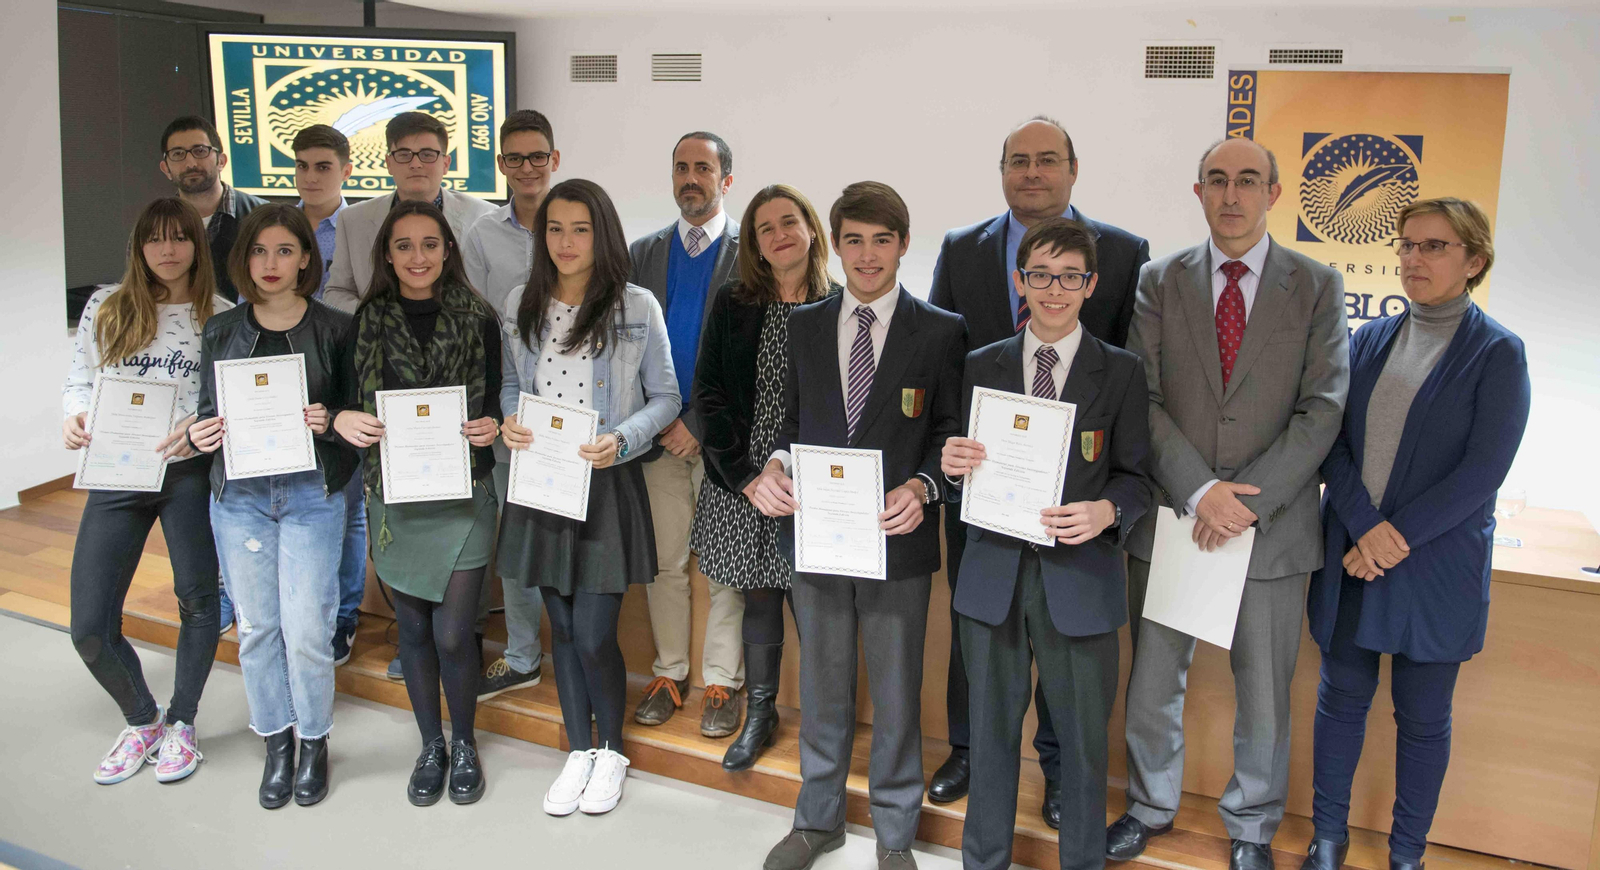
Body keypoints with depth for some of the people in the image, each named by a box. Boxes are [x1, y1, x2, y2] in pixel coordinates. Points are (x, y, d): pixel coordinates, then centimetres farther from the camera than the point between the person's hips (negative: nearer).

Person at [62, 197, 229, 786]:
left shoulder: (222, 316, 1)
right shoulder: (106, 308, 7)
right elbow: (79, 381, 11)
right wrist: (74, 417, -10)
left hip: (189, 473, -2)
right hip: (116, 477, 2)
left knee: (197, 600, 5)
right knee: (90, 627, -1)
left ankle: (181, 723, 27)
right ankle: (142, 721, 25)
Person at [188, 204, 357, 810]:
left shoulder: (334, 328, -1)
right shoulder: (222, 331, 7)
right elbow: (208, 413, 12)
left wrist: (328, 423, -17)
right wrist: (200, 436, -10)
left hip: (311, 493, -2)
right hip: (239, 494, 3)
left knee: (307, 629, -3)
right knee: (256, 625, 8)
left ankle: (314, 741, 19)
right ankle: (276, 743, 25)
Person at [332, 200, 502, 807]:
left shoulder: (478, 319, 1)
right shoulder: (366, 323, 4)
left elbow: (497, 403, 6)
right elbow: (345, 401, 9)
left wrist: (492, 427, -15)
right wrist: (341, 421, -13)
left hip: (462, 496, -2)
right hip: (394, 497, 2)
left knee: (452, 634, -2)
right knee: (413, 629, 12)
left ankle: (464, 743, 22)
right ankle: (431, 745, 31)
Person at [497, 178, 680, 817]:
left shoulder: (636, 307, -5)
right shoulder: (521, 304, 5)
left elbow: (665, 397, -1)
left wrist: (621, 441, -17)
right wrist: (510, 420, -5)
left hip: (607, 484, -4)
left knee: (594, 634, -3)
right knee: (561, 628, 13)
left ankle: (610, 752, 22)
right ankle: (578, 752, 30)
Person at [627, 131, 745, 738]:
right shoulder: (644, 252, 11)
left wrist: (700, 424, -12)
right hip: (660, 432, 3)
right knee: (665, 562, 10)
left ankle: (722, 681, 17)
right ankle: (670, 672, 24)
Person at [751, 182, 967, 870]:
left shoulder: (941, 331, -1)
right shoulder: (804, 325, 7)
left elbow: (951, 433, -1)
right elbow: (792, 418, 10)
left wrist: (920, 488, -19)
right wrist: (775, 466, -10)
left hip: (896, 537, -2)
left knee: (896, 692, 10)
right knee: (822, 686, 17)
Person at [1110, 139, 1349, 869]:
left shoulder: (1317, 286, 0)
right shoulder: (1159, 281, 2)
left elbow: (1323, 408, -6)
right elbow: (1142, 399, -4)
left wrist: (1247, 503, -15)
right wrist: (1199, 491, -16)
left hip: (1271, 525, -1)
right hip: (1170, 516, 1)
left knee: (1264, 693, 13)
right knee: (1152, 683, 13)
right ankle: (1150, 806, 36)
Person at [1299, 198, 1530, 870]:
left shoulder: (1498, 353, -5)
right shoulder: (1370, 340, 6)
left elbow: (1482, 471, -12)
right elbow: (1333, 440, -1)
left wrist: (1396, 538, -16)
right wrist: (1366, 526, -15)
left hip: (1436, 565, -3)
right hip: (1350, 556, 3)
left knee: (1423, 718, 9)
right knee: (1341, 699, 11)